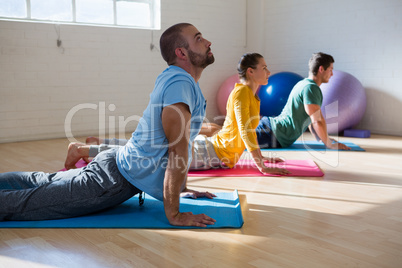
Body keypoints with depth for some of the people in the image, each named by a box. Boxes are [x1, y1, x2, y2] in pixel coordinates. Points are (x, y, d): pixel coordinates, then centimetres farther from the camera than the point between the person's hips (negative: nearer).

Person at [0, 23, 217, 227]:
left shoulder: (174, 78, 12)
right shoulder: (180, 83, -20)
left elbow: (179, 143, 20)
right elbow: (178, 148, -26)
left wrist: (182, 188, 21)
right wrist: (174, 215, -25)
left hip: (119, 164, 10)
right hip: (119, 181, -10)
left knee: (43, 182, 21)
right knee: (34, 201, -4)